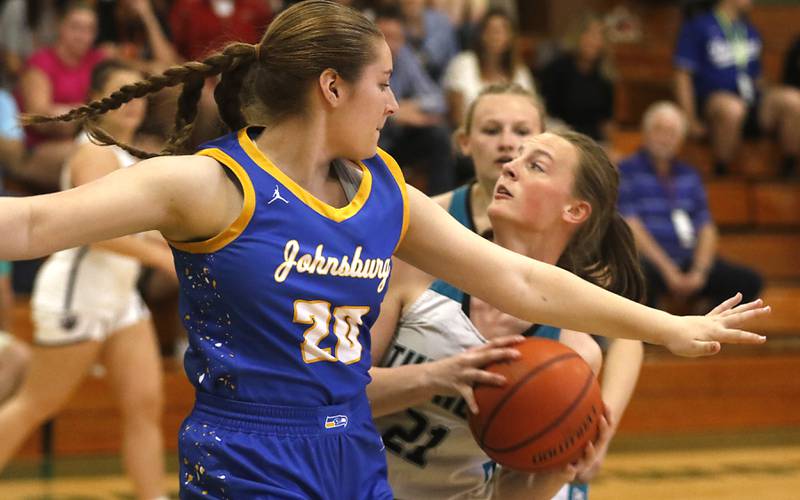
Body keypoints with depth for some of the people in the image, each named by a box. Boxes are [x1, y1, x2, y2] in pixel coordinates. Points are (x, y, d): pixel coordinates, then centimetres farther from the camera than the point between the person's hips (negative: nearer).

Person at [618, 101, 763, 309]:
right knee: (641, 277, -41)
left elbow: (707, 229, 14)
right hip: (651, 262, -5)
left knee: (750, 281, -18)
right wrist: (668, 271, -14)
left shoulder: (689, 175, 21)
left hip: (691, 262, 5)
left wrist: (699, 272, -5)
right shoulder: (627, 171, 4)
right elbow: (632, 227, -6)